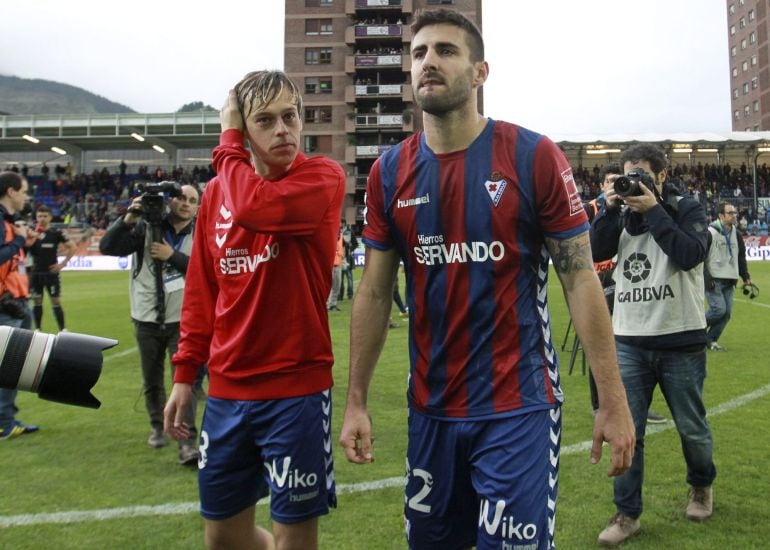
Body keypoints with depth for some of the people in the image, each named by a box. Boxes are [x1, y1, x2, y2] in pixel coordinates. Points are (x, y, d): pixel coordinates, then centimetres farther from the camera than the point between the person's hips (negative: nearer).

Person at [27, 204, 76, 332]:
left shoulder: (56, 233, -3)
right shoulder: (32, 233, 4)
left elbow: (72, 247, 0)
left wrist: (63, 263, -5)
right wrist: (33, 238, -17)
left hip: (51, 273, -3)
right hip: (36, 273, 3)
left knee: (56, 302, -2)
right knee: (37, 302, 8)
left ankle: (62, 330, 3)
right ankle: (38, 330, 17)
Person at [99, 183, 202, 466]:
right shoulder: (147, 227, -2)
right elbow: (107, 247, -9)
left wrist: (172, 256, -19)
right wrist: (128, 219, -22)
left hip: (182, 321, -1)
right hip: (147, 320, 2)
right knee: (152, 381, 16)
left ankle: (187, 442, -3)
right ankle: (158, 427, 38)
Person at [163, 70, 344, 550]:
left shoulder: (324, 178, -9)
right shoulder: (217, 192, 6)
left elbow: (255, 206, -30)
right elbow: (202, 291, 12)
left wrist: (228, 141, -13)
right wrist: (185, 374, 10)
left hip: (296, 389, -5)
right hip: (226, 390, 6)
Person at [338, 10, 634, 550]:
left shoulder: (534, 157, -9)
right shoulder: (389, 172, 1)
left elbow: (581, 279, -7)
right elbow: (374, 292, 5)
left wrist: (613, 401, -9)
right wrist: (356, 400, 3)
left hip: (519, 407, -3)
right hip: (430, 409, 4)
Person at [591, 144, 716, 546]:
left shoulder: (687, 209, -1)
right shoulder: (622, 213, 9)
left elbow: (690, 255, -18)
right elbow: (594, 251, -3)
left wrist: (653, 210, -18)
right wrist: (609, 208, -11)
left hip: (681, 341, -2)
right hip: (629, 341, 3)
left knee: (691, 426, 11)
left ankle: (701, 486, 41)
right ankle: (627, 514, 12)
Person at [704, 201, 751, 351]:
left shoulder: (737, 234, 12)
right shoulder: (710, 233, -11)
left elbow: (741, 258, 22)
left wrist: (745, 277, 15)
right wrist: (707, 279, -16)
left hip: (729, 281, 7)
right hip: (713, 281, -7)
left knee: (727, 312, 2)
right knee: (719, 309, -15)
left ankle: (710, 340, 13)